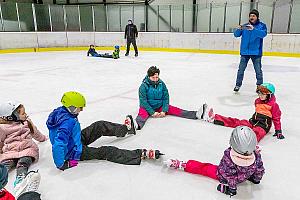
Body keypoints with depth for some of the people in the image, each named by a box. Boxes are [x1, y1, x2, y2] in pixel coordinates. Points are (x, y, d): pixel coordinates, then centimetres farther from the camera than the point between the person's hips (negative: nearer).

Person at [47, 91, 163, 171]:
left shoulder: (62, 111, -6)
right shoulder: (67, 122, -35)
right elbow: (58, 145, -41)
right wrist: (61, 164, -30)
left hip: (77, 140, 10)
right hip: (74, 152, -10)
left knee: (100, 126, 9)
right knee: (106, 152, -17)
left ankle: (125, 128, 29)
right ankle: (141, 154, -19)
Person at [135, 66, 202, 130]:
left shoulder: (161, 84, -3)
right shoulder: (144, 86, -14)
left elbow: (166, 98, -2)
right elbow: (143, 101, -17)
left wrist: (164, 110, -14)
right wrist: (152, 112, -23)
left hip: (160, 106, 4)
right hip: (148, 108, -4)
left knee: (175, 110, -13)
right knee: (143, 114, -36)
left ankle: (196, 115, -27)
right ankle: (138, 124, -70)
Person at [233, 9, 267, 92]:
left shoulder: (262, 25, 2)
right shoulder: (245, 26, 9)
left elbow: (263, 34, -17)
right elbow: (236, 34, 1)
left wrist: (253, 29, -32)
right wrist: (239, 29, -21)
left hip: (256, 52, -2)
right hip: (245, 52, 2)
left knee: (258, 70, 2)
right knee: (241, 69, 5)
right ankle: (238, 84, 17)